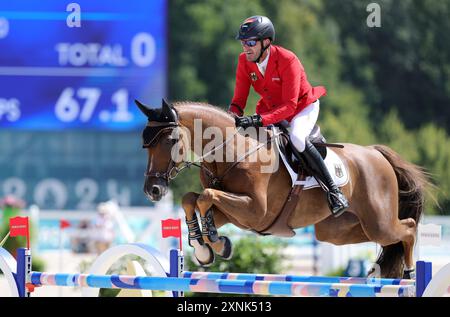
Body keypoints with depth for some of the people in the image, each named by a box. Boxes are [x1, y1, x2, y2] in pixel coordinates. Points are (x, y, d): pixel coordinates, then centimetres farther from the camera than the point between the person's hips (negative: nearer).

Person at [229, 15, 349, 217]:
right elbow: (239, 100, -10)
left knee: (297, 138, -35)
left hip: (304, 108, -7)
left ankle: (333, 190, -26)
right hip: (271, 108, 7)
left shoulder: (287, 61, -31)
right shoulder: (244, 61, -13)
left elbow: (289, 106, -35)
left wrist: (258, 120, -47)